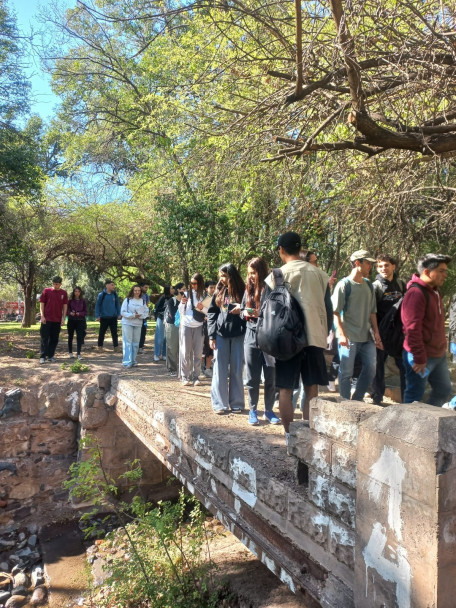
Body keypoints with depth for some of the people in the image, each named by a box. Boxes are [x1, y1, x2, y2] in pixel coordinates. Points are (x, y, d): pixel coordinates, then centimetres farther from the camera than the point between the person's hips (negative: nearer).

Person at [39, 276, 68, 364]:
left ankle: (50, 356, 18)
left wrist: (63, 318, 2)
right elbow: (42, 304, 1)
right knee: (44, 338, -1)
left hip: (57, 320, 2)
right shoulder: (46, 291, 1)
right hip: (46, 319, -2)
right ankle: (42, 356, 4)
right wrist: (42, 316, -6)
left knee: (54, 339, 8)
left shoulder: (64, 293, 6)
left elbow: (65, 306, 8)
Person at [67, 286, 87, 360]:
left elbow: (85, 312, 3)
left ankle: (78, 353, -7)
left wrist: (80, 313, -16)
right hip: (71, 320, 1)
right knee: (70, 336, 10)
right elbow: (67, 309, 4)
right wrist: (70, 313, -17)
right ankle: (70, 352, 23)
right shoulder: (70, 300, 2)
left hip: (80, 320, -1)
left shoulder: (83, 301, 3)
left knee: (79, 337, -8)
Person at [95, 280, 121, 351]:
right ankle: (100, 346, 23)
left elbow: (117, 305, 12)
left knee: (114, 333, 5)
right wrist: (97, 316, -7)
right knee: (102, 333, 10)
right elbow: (97, 305, -3)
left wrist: (119, 314, 7)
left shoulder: (114, 295, 3)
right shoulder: (101, 295, -7)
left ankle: (116, 346, 10)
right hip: (104, 317, -2)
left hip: (113, 317, 2)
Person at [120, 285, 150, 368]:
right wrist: (133, 315, -16)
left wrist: (140, 315, -13)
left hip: (138, 324, 4)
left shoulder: (142, 301, 9)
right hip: (127, 323, -3)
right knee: (127, 342, -6)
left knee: (136, 343, 7)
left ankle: (133, 361, 16)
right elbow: (123, 312, -5)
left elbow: (146, 312, 7)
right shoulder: (127, 300, -1)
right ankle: (127, 362, -5)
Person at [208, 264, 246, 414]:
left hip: (238, 335, -2)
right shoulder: (219, 292, 9)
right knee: (220, 369, 2)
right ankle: (219, 403, 9)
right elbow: (211, 314, 7)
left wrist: (241, 309, -18)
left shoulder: (242, 291, 2)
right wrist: (211, 335, -1)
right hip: (221, 335, 2)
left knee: (237, 369, 5)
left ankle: (237, 403, 14)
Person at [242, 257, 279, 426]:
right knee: (252, 377, 7)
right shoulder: (248, 289, 12)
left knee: (271, 377, 5)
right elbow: (242, 310, 18)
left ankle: (268, 411, 19)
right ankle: (253, 410, 19)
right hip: (251, 337, 3)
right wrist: (245, 314, -3)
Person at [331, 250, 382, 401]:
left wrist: (376, 332, 11)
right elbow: (335, 312, -10)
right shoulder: (344, 285, -6)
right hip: (349, 338, -6)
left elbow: (372, 312, 18)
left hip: (367, 337, 6)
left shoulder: (368, 285, 13)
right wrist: (341, 334, -18)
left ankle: (357, 400, 23)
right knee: (346, 373, 1)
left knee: (370, 369, 6)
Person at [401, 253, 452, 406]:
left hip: (439, 354, 10)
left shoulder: (434, 291, 12)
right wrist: (419, 358, -24)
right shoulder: (416, 293, -20)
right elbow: (412, 329, -25)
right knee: (415, 395, 1)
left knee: (444, 389, 21)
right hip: (421, 357, -10)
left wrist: (442, 348, 19)